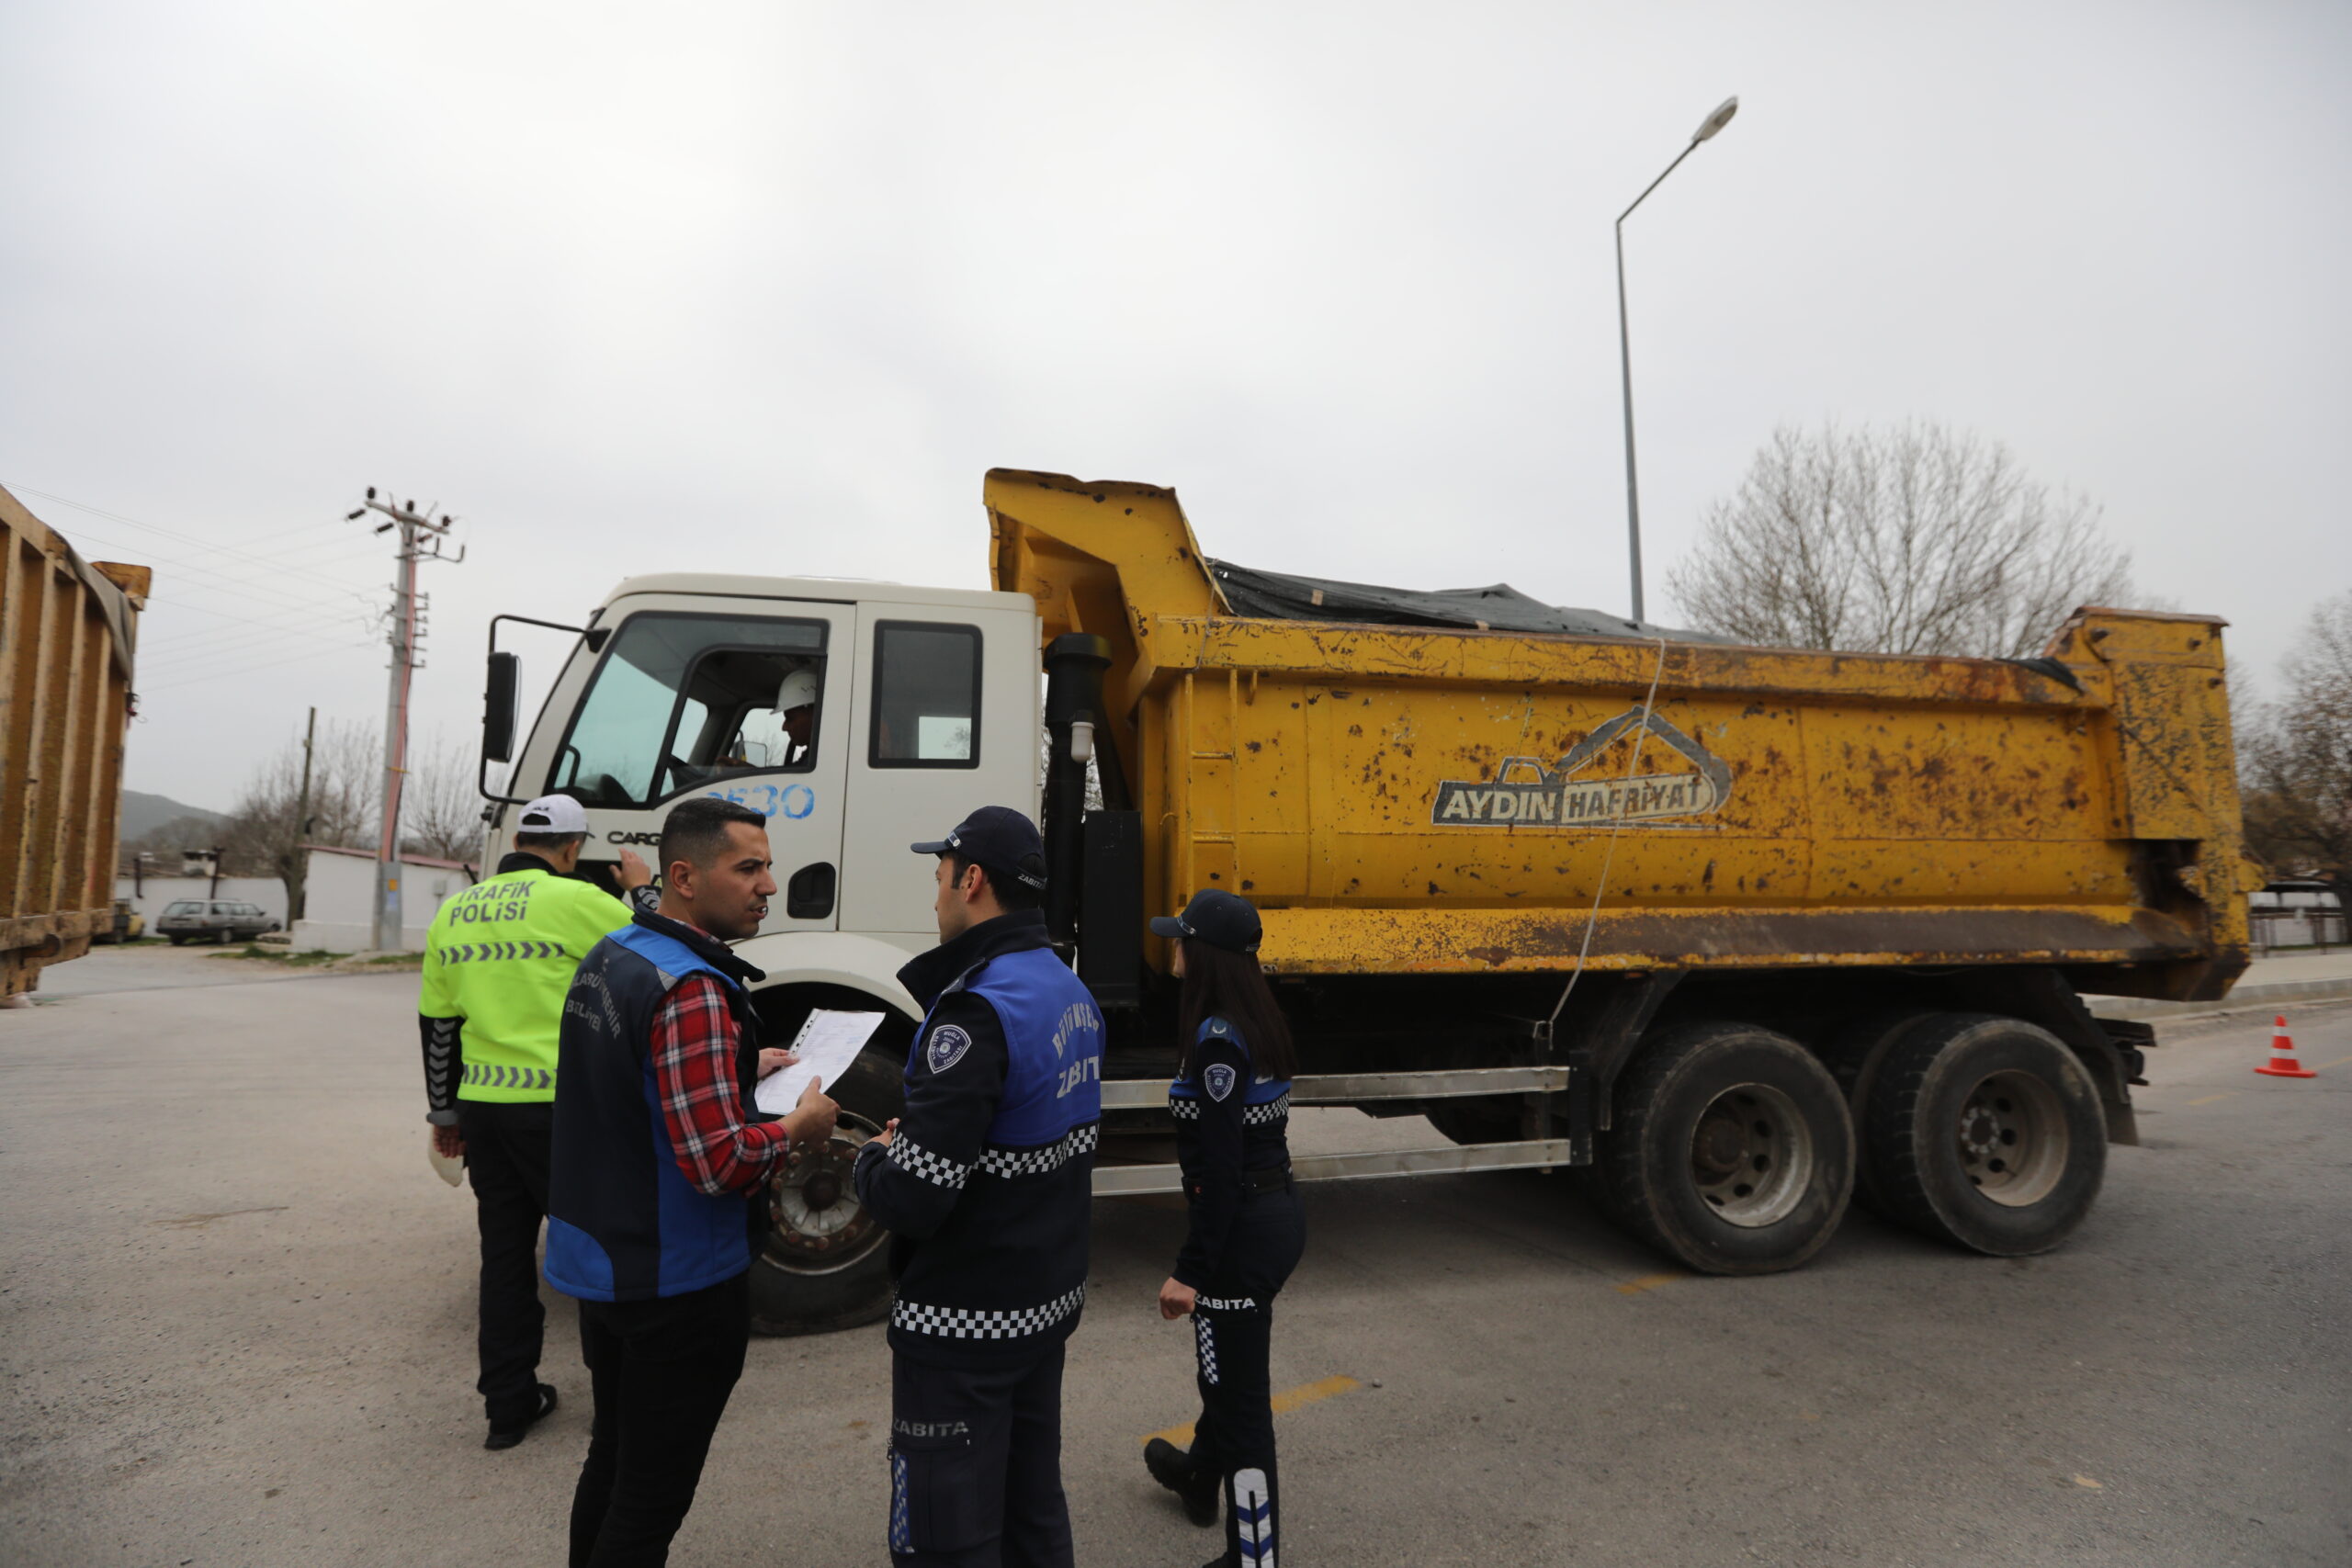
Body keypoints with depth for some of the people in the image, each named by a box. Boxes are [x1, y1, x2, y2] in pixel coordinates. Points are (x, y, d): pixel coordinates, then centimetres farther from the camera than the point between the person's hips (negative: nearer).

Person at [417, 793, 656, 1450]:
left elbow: (436, 1022, 16)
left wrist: (444, 1112, 25)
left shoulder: (454, 912, 10)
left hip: (482, 1105, 6)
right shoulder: (572, 900, -13)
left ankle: (508, 1404, 25)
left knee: (504, 1251, 15)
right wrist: (642, 889, 10)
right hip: (557, 1104, -6)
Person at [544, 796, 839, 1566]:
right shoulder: (693, 990, -27)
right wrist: (798, 1127, -13)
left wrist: (739, 1066, 10)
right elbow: (720, 1163, -30)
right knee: (653, 1496, 9)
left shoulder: (609, 955, 2)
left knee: (611, 1460, 25)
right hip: (674, 1284, -9)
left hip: (594, 1261, 9)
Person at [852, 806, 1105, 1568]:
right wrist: (922, 1132, 7)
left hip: (966, 1321, -9)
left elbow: (912, 1195, -28)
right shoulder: (1071, 992, 4)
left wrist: (872, 1158, -6)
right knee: (1033, 1506, 23)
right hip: (1050, 1299, 9)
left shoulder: (977, 1011, -25)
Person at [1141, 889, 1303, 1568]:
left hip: (1243, 1228, -10)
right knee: (1229, 1363, 29)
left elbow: (1221, 1169, -23)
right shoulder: (1260, 1023, 4)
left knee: (1238, 1389, 4)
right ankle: (1200, 1475, 53)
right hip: (1279, 1210, 10)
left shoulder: (1218, 1039, -23)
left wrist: (1190, 1270, -18)